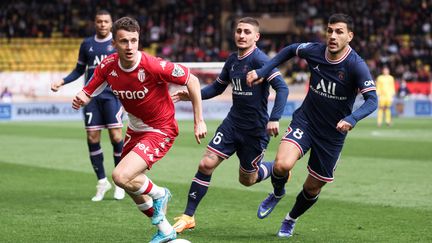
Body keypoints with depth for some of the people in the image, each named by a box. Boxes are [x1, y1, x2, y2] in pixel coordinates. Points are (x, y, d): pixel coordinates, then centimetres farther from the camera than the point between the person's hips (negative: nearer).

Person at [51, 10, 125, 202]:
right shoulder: (87, 44, 12)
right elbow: (79, 70, 19)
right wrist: (61, 82, 6)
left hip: (112, 95, -3)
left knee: (116, 136, -11)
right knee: (92, 138, -2)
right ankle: (102, 182, 13)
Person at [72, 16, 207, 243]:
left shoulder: (153, 66, -28)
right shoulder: (108, 66, -13)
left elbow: (191, 80, -17)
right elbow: (87, 93, -6)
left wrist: (199, 121, -15)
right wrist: (79, 99, -31)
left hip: (160, 131, -7)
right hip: (135, 129, 7)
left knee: (121, 177, -23)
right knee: (133, 187, 17)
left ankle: (158, 194, 8)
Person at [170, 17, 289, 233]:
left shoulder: (259, 59, -18)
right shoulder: (232, 59, 6)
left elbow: (282, 87, -25)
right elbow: (218, 87, 19)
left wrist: (274, 119, -34)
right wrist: (193, 95, 4)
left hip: (255, 129, -6)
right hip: (232, 123, 6)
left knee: (247, 179, 9)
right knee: (206, 164, -7)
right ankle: (188, 217, 0)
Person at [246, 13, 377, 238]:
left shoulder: (356, 65, -20)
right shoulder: (314, 51, -9)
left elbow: (372, 100, -25)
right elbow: (290, 50, 12)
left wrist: (352, 119, -44)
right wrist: (262, 72, 6)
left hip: (333, 134, -1)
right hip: (305, 121, 1)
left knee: (312, 188, 9)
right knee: (282, 165, -25)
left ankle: (291, 220, 41)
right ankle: (277, 194, 11)